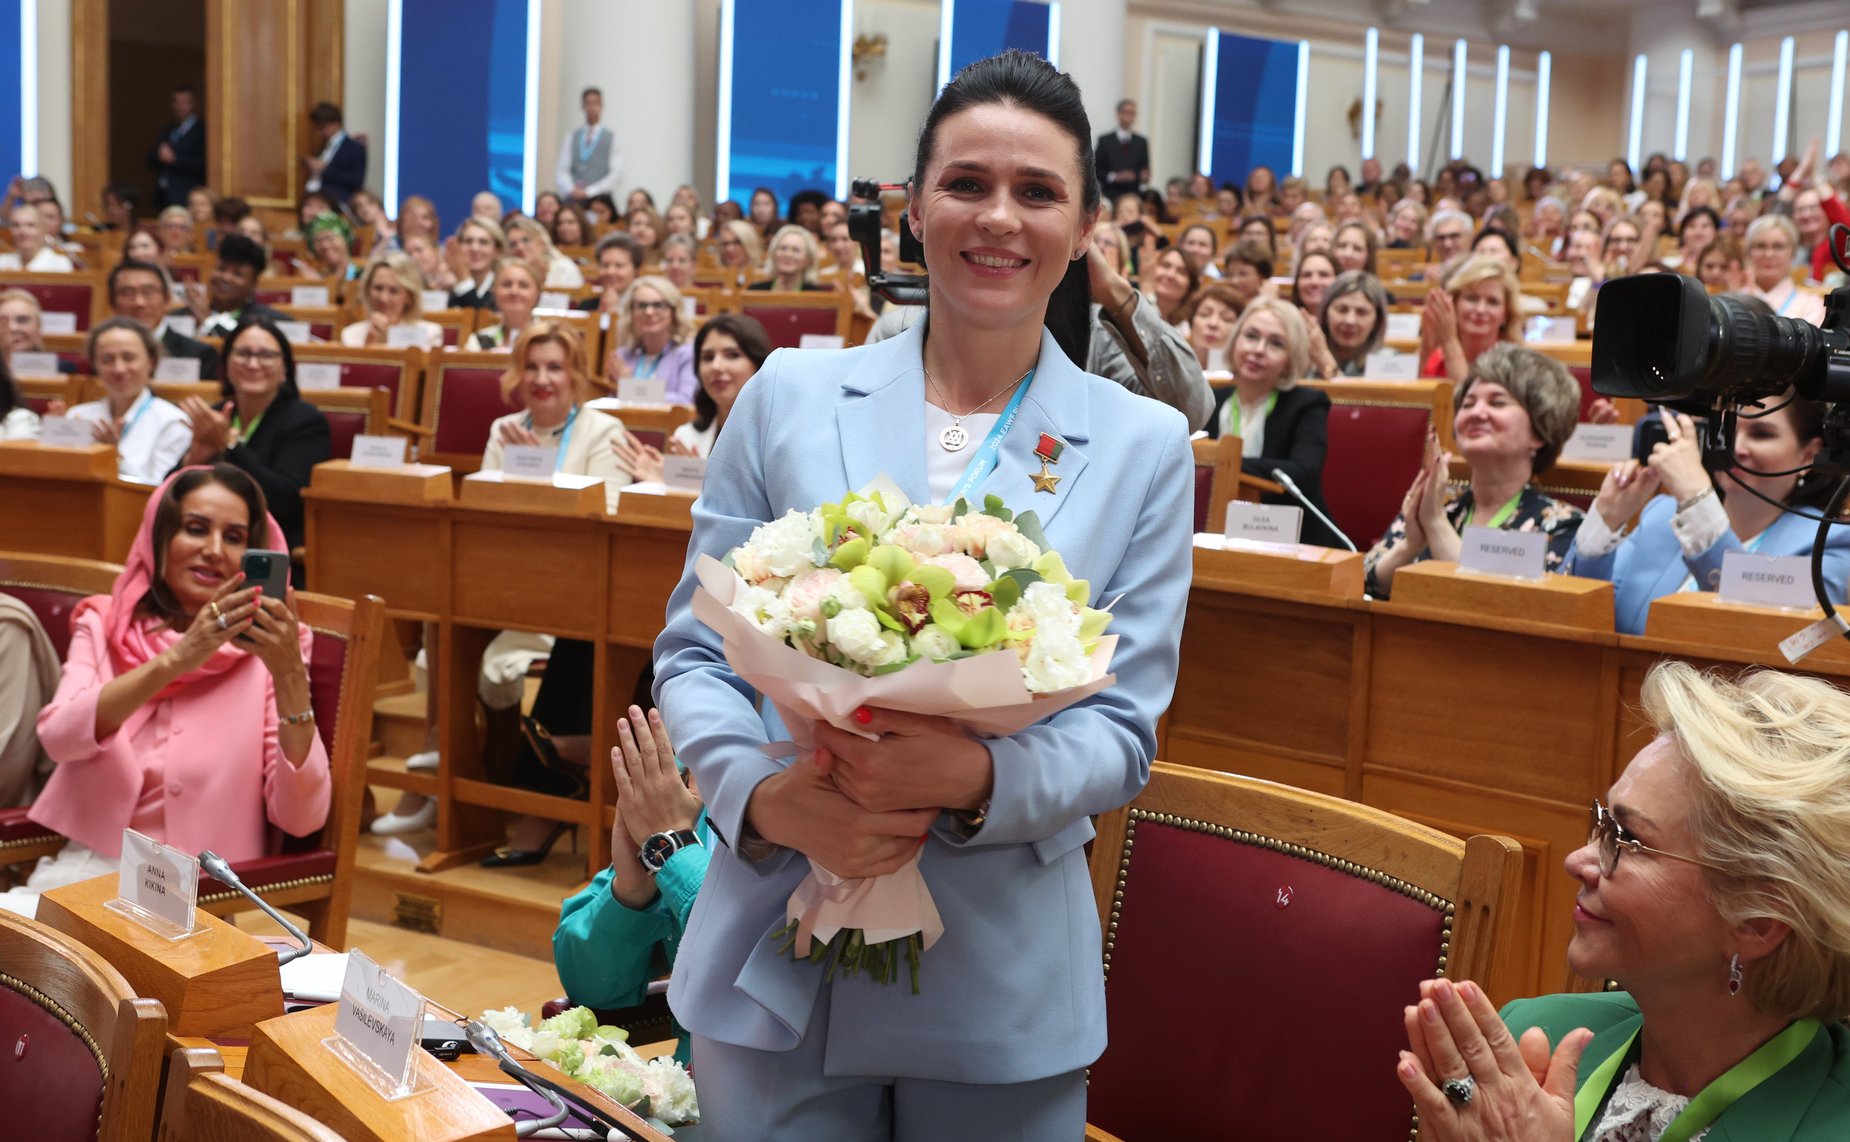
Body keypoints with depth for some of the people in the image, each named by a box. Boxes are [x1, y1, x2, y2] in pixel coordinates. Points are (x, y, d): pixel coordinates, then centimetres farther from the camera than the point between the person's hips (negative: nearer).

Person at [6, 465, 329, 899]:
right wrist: (176, 659, -25)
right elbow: (59, 735, -12)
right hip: (87, 865, 3)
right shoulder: (104, 626, 9)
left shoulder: (263, 650, 2)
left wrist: (290, 675, -21)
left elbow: (301, 818, -10)